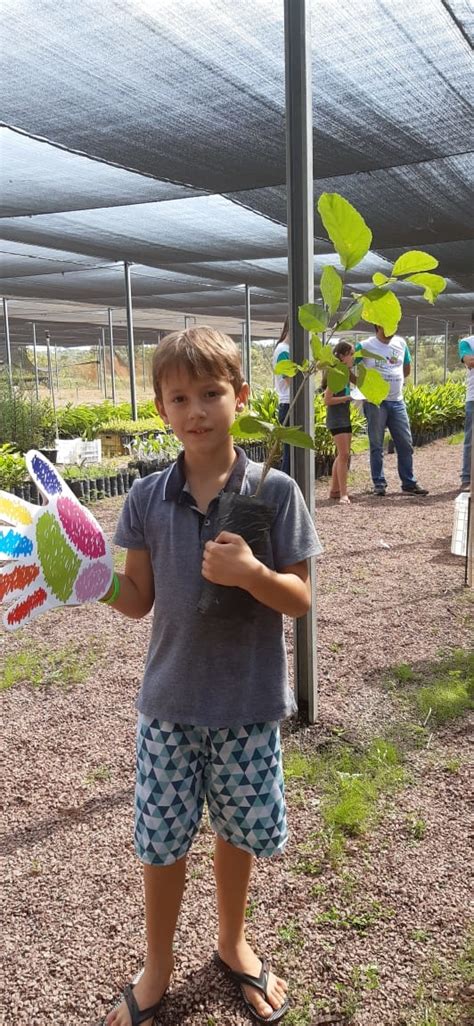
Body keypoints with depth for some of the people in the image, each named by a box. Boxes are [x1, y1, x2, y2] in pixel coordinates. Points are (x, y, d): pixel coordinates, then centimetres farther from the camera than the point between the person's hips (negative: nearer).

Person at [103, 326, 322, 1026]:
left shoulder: (274, 492, -12)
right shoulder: (147, 499, -5)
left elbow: (300, 601, -10)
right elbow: (139, 600, 0)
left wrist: (249, 572, -28)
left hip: (248, 704, -1)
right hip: (169, 702, 1)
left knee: (237, 831, 18)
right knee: (162, 839, 14)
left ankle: (232, 943, 48)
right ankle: (158, 966, 41)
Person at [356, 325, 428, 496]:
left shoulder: (400, 343, 8)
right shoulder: (365, 347, -6)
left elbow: (407, 367, 21)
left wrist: (394, 382, 10)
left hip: (397, 401, 5)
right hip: (375, 403, -5)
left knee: (405, 444, 6)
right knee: (376, 445, 1)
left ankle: (409, 483, 14)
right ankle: (379, 484, 9)